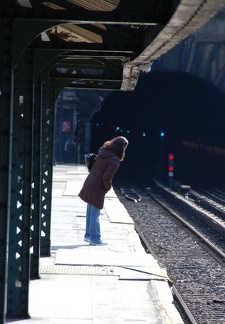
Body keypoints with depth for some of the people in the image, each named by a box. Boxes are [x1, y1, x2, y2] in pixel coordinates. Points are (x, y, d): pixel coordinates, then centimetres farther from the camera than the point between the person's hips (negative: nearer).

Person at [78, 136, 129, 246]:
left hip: (89, 184, 8)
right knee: (95, 214, 1)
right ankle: (95, 239, 9)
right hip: (97, 188, -8)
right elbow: (107, 178, -24)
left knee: (90, 211, 19)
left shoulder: (102, 152, 4)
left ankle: (88, 235, 30)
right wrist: (107, 188, -4)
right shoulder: (115, 160, -20)